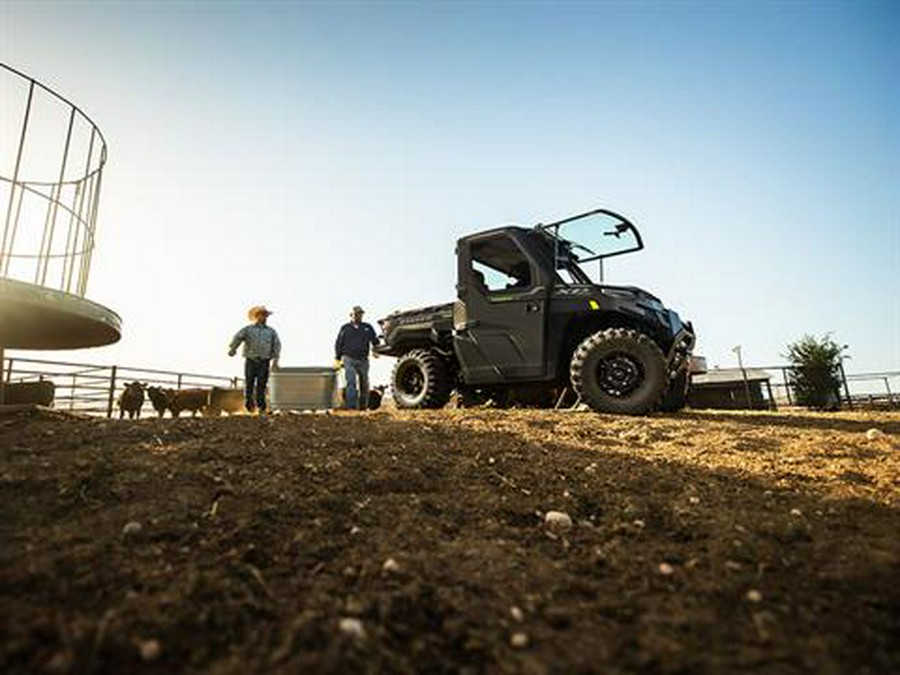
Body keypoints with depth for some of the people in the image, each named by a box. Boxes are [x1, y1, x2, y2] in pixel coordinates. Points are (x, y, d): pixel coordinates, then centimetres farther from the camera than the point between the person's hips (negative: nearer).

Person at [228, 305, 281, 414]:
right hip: (250, 361, -1)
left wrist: (275, 359, -10)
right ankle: (249, 405, 15)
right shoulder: (248, 329, 9)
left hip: (264, 362, 1)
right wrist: (232, 349, -25)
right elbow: (238, 337, -6)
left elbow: (277, 344, 3)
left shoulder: (271, 331, 13)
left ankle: (261, 407, 1)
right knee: (249, 384, 1)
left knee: (261, 385, -4)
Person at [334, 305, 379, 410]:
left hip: (363, 360, 2)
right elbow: (338, 344, 12)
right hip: (349, 359, -2)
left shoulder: (368, 328, 11)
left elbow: (375, 341, 17)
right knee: (350, 382, -13)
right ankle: (351, 406, -14)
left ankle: (363, 406, 18)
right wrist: (337, 358, 6)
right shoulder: (345, 328, 8)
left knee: (364, 384, 6)